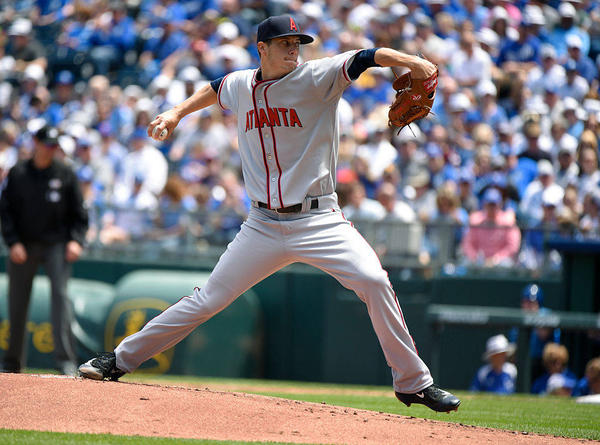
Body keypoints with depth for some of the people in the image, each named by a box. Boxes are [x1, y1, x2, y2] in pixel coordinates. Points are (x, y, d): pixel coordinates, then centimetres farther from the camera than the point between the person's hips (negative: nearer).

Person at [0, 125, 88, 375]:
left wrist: (76, 240, -8)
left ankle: (65, 358, -20)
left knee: (60, 293, -17)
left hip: (57, 245, -1)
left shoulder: (65, 175, 3)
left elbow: (78, 212, 6)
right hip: (23, 247, 1)